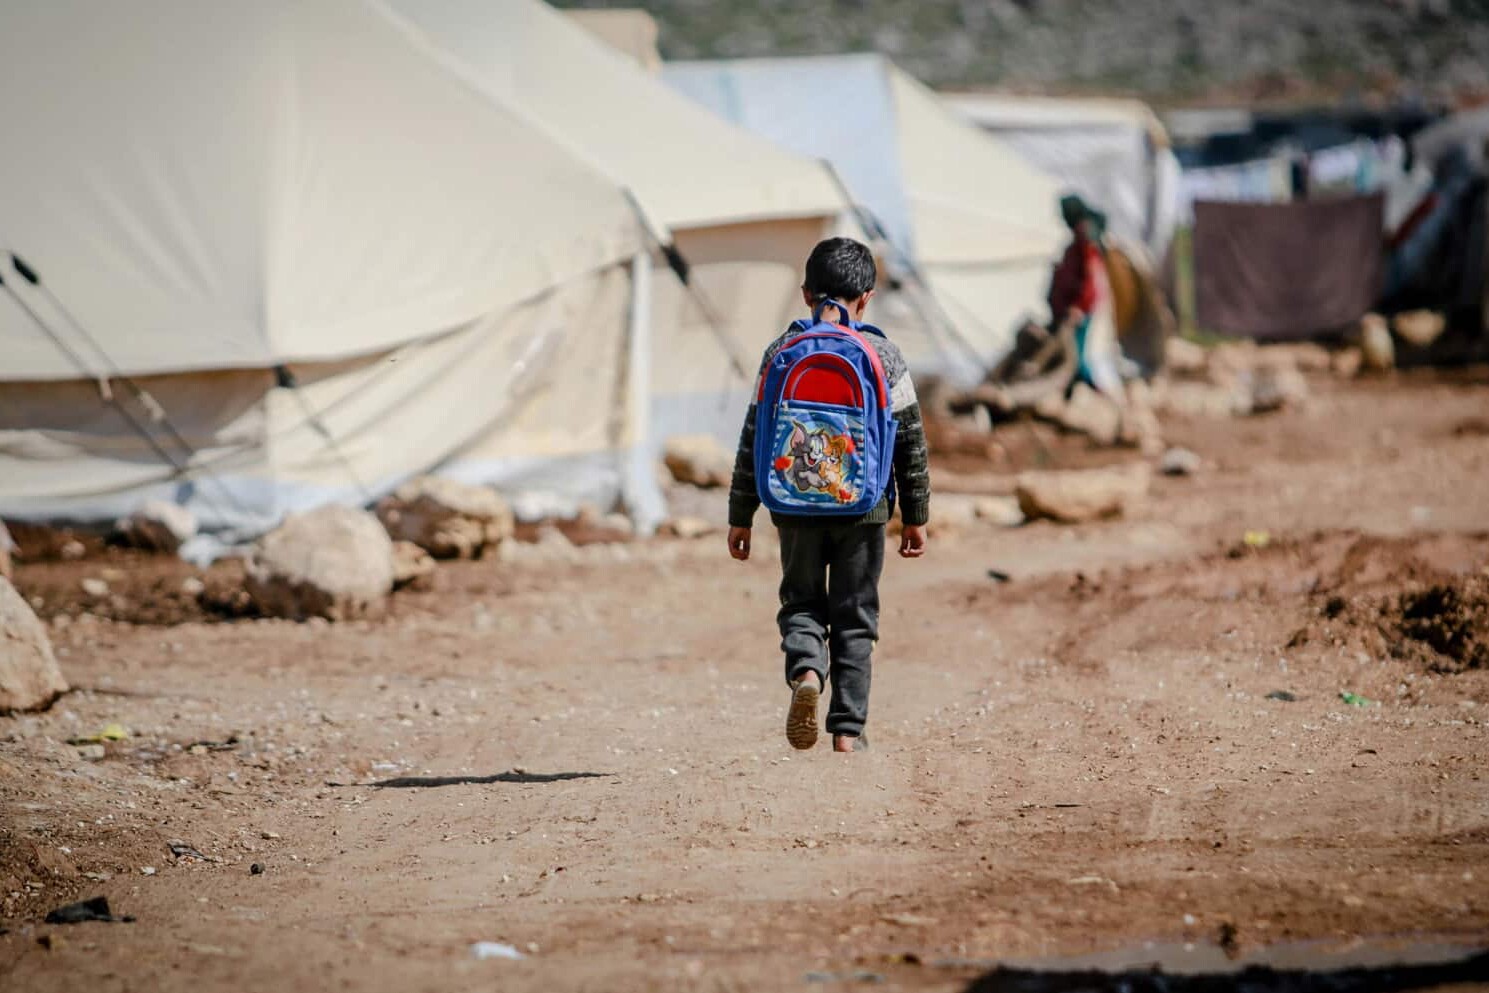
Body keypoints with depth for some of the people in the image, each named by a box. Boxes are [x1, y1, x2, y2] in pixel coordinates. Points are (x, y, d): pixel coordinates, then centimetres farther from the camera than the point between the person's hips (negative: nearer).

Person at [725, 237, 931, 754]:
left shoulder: (782, 352, 0)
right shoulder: (884, 356, -1)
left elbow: (754, 439, 1)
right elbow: (910, 441, 2)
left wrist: (741, 516, 8)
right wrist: (915, 515, 11)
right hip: (864, 507, 0)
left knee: (801, 601, 14)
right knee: (855, 616, 8)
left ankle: (805, 670, -17)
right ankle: (848, 728, 6)